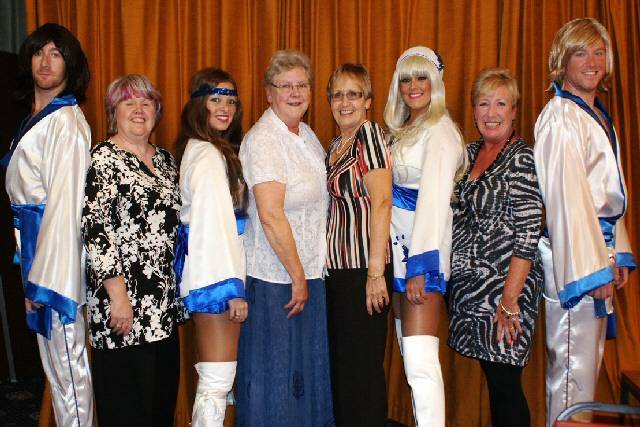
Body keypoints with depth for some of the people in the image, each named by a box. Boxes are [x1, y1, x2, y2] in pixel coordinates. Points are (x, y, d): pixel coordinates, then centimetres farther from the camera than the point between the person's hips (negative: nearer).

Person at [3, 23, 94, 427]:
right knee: (54, 362, 19)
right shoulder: (35, 118, 15)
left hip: (58, 250, -9)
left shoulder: (66, 122, -14)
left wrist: (43, 279, -19)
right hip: (35, 244, 9)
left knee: (68, 363, 0)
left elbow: (65, 204, -19)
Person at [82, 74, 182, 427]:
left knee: (163, 395, 13)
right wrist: (117, 294, -18)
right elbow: (95, 229, -15)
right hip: (123, 299, -7)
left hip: (165, 299, 7)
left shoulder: (165, 160, 13)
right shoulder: (102, 159, -8)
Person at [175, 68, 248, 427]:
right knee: (218, 381, -6)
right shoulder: (209, 155, -13)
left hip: (206, 272, 10)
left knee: (215, 378, 17)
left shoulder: (198, 149, 16)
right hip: (216, 274, -10)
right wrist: (233, 287, -19)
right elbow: (216, 223, -19)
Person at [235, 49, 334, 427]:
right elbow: (271, 215, -23)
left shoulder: (307, 134, 10)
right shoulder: (262, 139, -16)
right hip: (276, 278, -8)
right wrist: (297, 276, -17)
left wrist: (308, 274, 13)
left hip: (310, 271, 8)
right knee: (275, 374, 4)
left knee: (309, 366, 17)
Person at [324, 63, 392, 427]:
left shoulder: (370, 134, -8)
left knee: (362, 366, 0)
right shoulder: (336, 144, 16)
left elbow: (381, 203, -16)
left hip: (363, 269, -8)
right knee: (340, 363, 15)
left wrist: (376, 272, -21)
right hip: (337, 269, 8)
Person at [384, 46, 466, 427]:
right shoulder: (403, 130, 18)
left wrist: (420, 265, -23)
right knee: (409, 351, 13)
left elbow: (434, 198, -18)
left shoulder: (439, 130, -10)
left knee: (420, 358, -14)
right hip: (399, 244, 9)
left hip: (424, 249, -9)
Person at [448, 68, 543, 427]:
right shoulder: (470, 153, 12)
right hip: (468, 285, 7)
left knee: (505, 384, -1)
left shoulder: (522, 158, -9)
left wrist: (509, 299, -18)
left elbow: (529, 234, -15)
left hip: (504, 286, -6)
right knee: (492, 378, 14)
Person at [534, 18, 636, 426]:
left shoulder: (598, 114, 17)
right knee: (574, 366, -3)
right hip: (572, 254, -9)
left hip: (598, 247, 10)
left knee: (590, 359, 17)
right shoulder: (560, 116, -12)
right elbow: (566, 197, -18)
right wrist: (591, 268, -21)